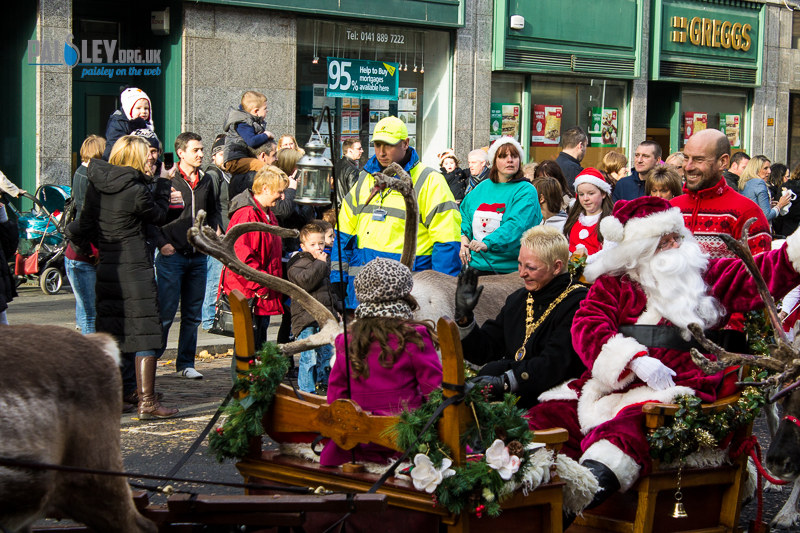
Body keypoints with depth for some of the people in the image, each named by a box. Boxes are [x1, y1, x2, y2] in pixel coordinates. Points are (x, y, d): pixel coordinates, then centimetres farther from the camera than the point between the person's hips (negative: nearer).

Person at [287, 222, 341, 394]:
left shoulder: (323, 262, 17)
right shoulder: (297, 263, -10)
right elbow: (305, 281, -29)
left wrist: (336, 308, 27)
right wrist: (320, 263, -21)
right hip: (306, 319, -8)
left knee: (327, 353, 16)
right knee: (309, 357, -10)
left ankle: (322, 384, 31)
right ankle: (306, 389, -3)